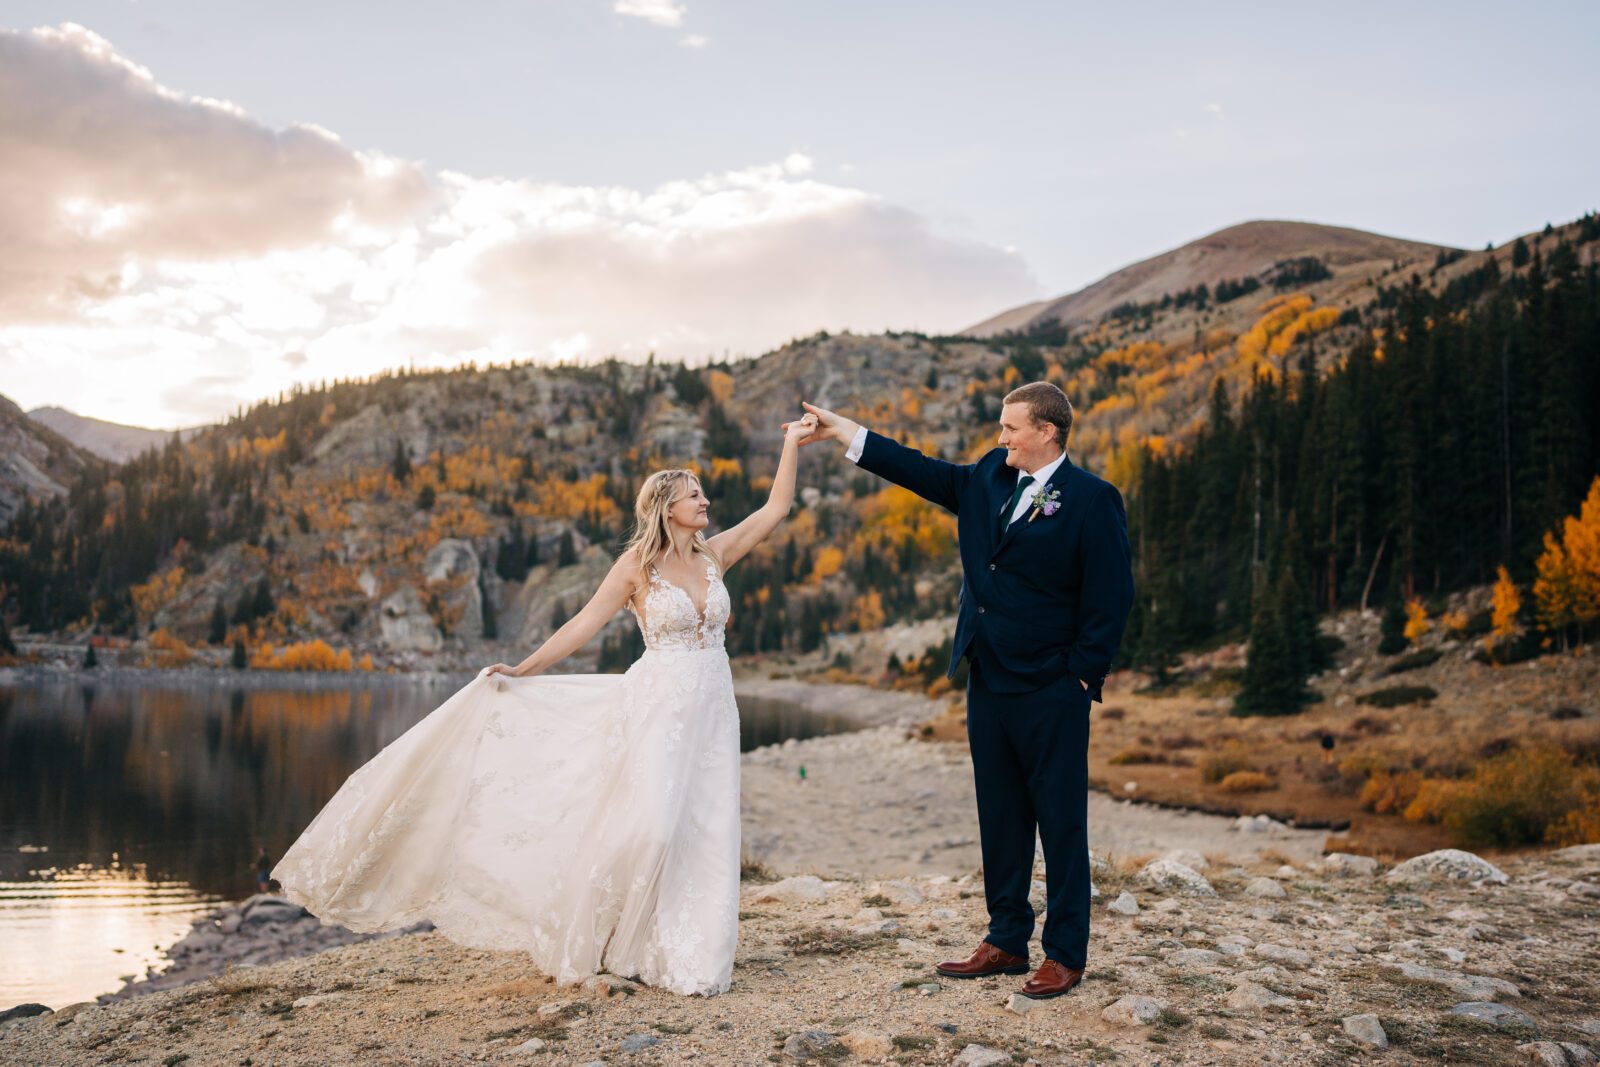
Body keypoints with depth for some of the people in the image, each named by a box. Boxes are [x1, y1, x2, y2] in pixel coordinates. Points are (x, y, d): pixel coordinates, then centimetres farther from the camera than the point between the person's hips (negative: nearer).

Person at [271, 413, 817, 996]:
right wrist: (523, 670, -8)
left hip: (712, 710, 5)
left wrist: (792, 444, 8)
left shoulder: (713, 553, 9)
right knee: (650, 824, -17)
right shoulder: (636, 565, -4)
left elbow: (776, 508, 11)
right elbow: (583, 625, -4)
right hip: (659, 706, -5)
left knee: (704, 836, 1)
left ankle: (690, 955, 10)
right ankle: (596, 940, 4)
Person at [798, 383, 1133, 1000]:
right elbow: (925, 473, 15)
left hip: (1051, 692, -7)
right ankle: (1006, 941, 25)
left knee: (1061, 824, 2)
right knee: (1000, 818, 14)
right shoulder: (989, 478, 10)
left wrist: (1082, 674, -12)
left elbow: (1111, 597, -11)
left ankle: (1065, 954, 12)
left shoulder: (1093, 499, -10)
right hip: (989, 682, 7)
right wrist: (846, 434, 12)